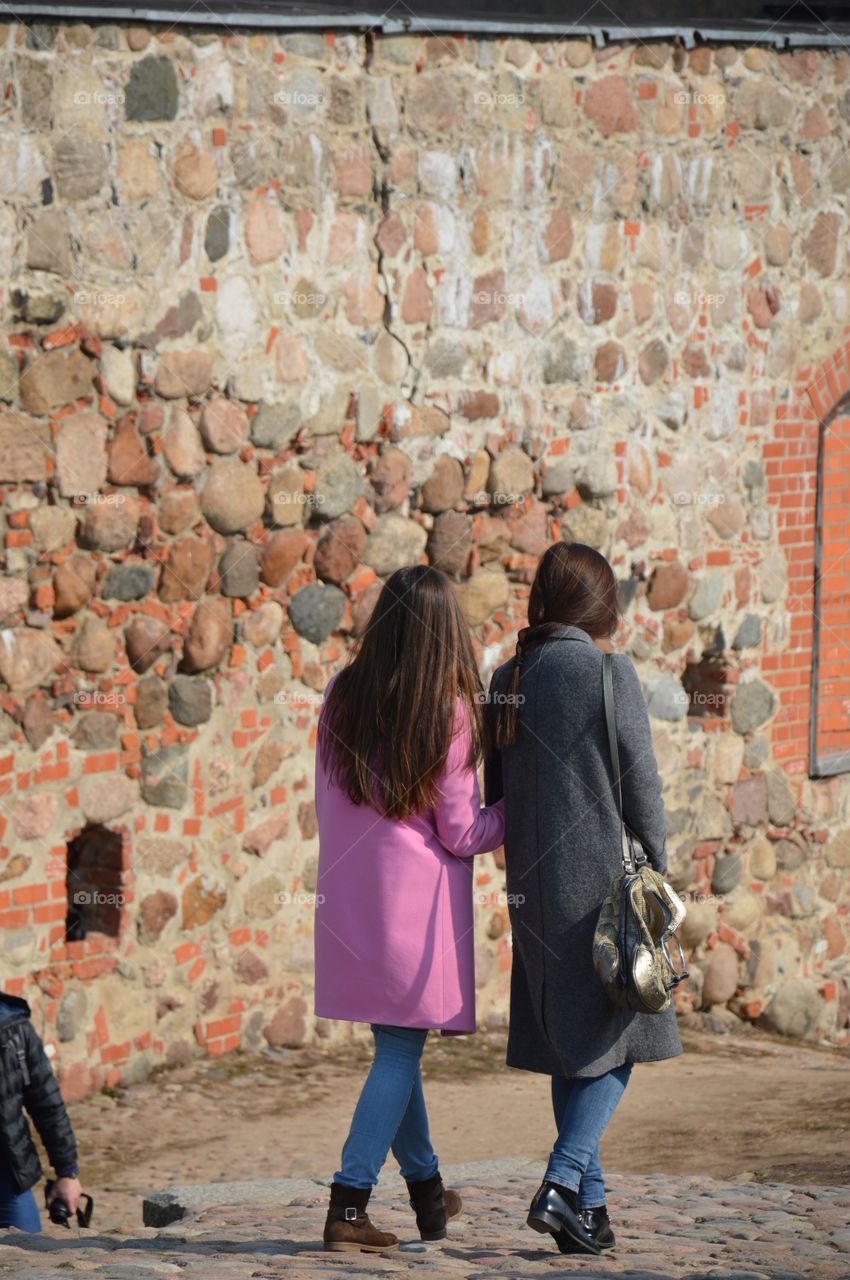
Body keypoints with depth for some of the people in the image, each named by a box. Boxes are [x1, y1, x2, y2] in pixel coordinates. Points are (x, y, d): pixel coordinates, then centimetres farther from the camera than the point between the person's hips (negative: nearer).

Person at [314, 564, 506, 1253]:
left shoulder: (341, 697, 1)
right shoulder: (450, 713, -12)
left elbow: (326, 802, 11)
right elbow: (462, 835, -8)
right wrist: (516, 808, 7)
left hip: (348, 891, 5)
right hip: (417, 899, -5)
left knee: (397, 1041, 17)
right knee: (401, 1050, 0)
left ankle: (427, 1186, 29)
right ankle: (349, 1202, -7)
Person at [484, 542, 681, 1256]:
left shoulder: (506, 680, 5)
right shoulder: (609, 673, -12)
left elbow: (496, 791, 11)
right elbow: (641, 784, -10)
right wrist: (657, 872, 2)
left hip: (533, 885, 6)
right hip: (602, 879, -6)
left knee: (572, 1047, 14)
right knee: (617, 1040, 4)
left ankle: (590, 1206, 15)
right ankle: (565, 1183, -12)